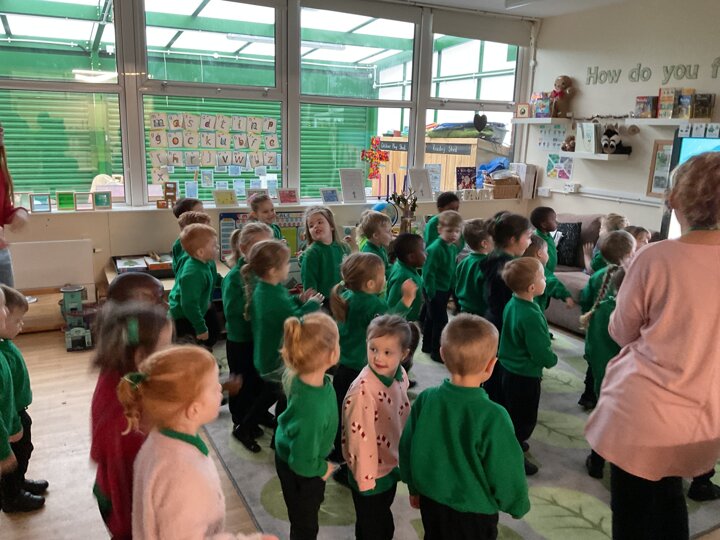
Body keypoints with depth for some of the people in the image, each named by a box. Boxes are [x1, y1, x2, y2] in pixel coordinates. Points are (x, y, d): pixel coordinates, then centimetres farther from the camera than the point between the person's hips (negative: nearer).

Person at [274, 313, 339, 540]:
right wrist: (323, 468, -17)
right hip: (300, 473, -7)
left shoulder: (304, 376, -25)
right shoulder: (312, 409, -45)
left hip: (290, 452, 7)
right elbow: (303, 463, -31)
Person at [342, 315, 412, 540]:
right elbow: (359, 438, -25)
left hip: (391, 465, 7)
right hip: (370, 472, -7)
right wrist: (365, 478, -17)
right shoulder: (363, 390, -33)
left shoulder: (401, 376, -9)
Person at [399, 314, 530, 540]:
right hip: (473, 512, -3)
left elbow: (407, 449, -2)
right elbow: (506, 473, -18)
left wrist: (415, 489, 15)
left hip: (431, 501, 4)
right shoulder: (493, 417, -29)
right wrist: (518, 507, 3)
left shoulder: (425, 400, -15)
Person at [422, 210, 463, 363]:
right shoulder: (435, 249, -25)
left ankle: (427, 345, 36)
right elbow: (428, 273, -24)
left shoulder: (453, 248, 3)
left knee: (431, 318, 21)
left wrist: (453, 288, 12)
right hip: (434, 290, -9)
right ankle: (437, 352, 9)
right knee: (441, 321, -4)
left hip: (445, 290, 9)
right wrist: (431, 293, -22)